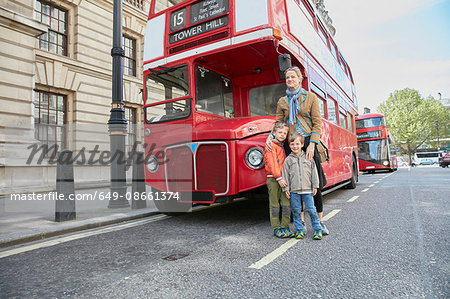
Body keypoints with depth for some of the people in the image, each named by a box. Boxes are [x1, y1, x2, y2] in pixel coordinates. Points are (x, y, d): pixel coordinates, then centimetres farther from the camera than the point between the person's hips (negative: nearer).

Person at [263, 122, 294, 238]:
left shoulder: (282, 146, 17)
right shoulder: (271, 146, -6)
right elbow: (272, 163, -15)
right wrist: (278, 178, -20)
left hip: (283, 179, 7)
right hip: (273, 179, -7)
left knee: (286, 204, 7)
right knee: (274, 205, 2)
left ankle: (285, 227, 17)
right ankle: (276, 228, 11)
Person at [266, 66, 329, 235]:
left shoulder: (311, 98, 6)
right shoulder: (282, 102, 13)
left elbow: (317, 123, 1)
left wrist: (312, 144, -11)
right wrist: (270, 137, -8)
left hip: (308, 142, -2)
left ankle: (320, 221, 11)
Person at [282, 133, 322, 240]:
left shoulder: (308, 158, 5)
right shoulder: (288, 160, 3)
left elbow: (314, 172, 8)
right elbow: (285, 175, 4)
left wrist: (315, 186, 4)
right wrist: (286, 189, 0)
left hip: (307, 189, 0)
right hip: (294, 190, 0)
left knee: (311, 209, 1)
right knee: (296, 211, 6)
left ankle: (318, 229, 14)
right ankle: (299, 230, 18)